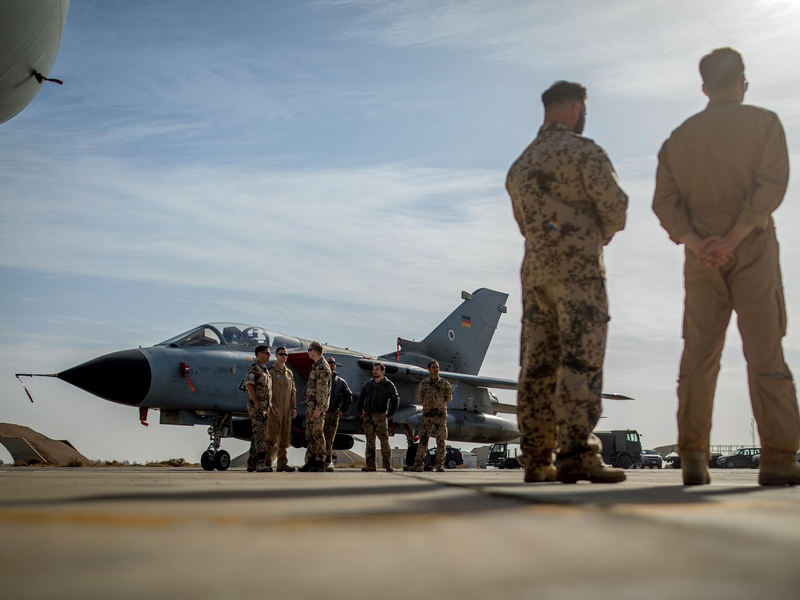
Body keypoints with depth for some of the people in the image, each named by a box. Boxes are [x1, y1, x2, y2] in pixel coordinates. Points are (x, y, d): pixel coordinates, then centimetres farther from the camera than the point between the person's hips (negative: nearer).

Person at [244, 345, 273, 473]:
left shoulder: (265, 370, 22)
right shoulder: (254, 368, -7)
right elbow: (249, 384, -18)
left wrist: (270, 404, 17)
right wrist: (256, 402, -22)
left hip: (265, 408, 9)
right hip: (256, 407, -9)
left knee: (258, 436, 9)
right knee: (259, 434, -14)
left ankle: (251, 464, 12)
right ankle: (261, 463, -19)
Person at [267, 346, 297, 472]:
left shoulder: (289, 373, 16)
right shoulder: (271, 372, -3)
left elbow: (293, 392, 18)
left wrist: (294, 407, 8)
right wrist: (272, 406, -18)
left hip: (287, 410, 6)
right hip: (274, 410, -6)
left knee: (284, 437, 5)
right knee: (271, 437, -9)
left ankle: (282, 463, 9)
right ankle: (267, 463, -6)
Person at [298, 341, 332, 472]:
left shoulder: (322, 367, -15)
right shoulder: (316, 366, 17)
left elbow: (322, 390, -20)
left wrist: (318, 408, -22)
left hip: (317, 406, -10)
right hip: (310, 405, 10)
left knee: (317, 433, -7)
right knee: (310, 434, 12)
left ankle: (320, 462, -3)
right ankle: (311, 460, 17)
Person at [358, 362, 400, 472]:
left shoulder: (388, 385, 0)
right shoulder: (368, 384, 13)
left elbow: (396, 400, -1)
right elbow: (361, 398, 22)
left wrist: (389, 414, -5)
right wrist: (360, 411, 13)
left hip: (380, 416, -4)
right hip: (368, 416, 4)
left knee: (384, 440, -8)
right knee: (370, 441, 5)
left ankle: (387, 465, -3)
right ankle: (370, 465, 7)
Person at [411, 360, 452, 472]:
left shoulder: (444, 383, 2)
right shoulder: (423, 383, 3)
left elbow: (449, 398, 8)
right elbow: (419, 400, 8)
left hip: (441, 415, 0)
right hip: (427, 414, 0)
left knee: (441, 441, 1)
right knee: (423, 440, -5)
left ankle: (440, 465, 6)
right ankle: (418, 465, -3)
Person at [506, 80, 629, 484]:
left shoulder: (520, 164, 20)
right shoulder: (583, 151, -3)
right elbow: (615, 205, -8)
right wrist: (604, 230, 14)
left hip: (534, 271, 7)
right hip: (577, 268, -7)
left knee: (538, 366, 5)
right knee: (580, 362, -10)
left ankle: (536, 459, 6)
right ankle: (576, 455, -16)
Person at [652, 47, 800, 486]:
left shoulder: (679, 137, 13)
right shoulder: (763, 123, 4)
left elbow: (665, 200, 2)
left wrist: (695, 244, -9)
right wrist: (733, 238, -16)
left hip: (700, 256, 3)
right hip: (752, 248, -3)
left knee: (699, 355, 3)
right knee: (765, 351, -4)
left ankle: (693, 460, 0)